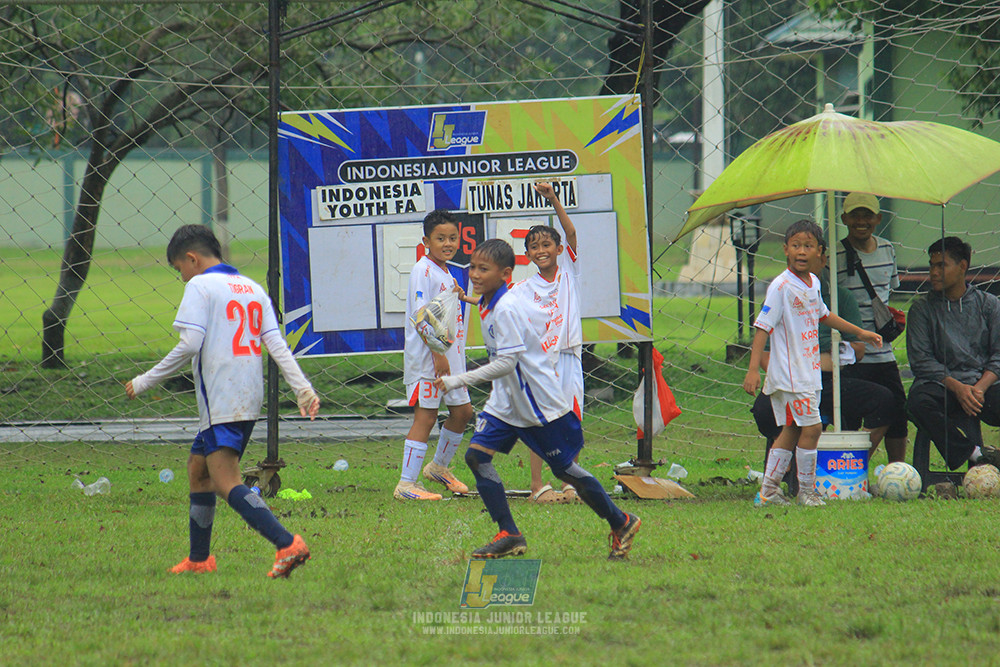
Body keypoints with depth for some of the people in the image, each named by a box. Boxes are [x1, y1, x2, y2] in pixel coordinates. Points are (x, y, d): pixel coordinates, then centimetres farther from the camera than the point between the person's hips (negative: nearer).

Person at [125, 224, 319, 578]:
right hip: (250, 401, 9)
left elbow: (190, 345, -15)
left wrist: (145, 381, -7)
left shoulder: (199, 287, -5)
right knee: (198, 468, 22)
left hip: (220, 400, -9)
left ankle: (287, 544, -32)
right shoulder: (252, 288, 17)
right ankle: (198, 559, 29)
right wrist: (303, 388, 3)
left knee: (226, 482, -16)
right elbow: (276, 343, 9)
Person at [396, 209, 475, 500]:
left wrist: (459, 296, 13)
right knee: (425, 416, -10)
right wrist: (438, 354, -24)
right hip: (426, 357, -9)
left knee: (462, 411, 16)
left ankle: (439, 467, 35)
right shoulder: (423, 270, -13)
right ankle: (406, 484, -9)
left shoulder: (446, 272, 15)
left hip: (450, 354, 9)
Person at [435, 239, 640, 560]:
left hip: (540, 400, -9)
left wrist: (458, 381, -33)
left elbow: (507, 363, -31)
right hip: (506, 401, 9)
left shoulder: (506, 310, -26)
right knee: (477, 455, -6)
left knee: (564, 469, 4)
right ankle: (509, 536, -4)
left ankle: (621, 522, 24)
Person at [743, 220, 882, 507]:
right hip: (789, 373, -8)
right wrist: (753, 369, -24)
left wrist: (859, 332, 34)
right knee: (811, 427, -9)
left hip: (809, 372, 8)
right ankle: (806, 491, 3)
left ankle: (768, 491, 13)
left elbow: (822, 314, 29)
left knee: (791, 430, 9)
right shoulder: (781, 286, -15)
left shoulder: (813, 283, 10)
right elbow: (763, 327, -17)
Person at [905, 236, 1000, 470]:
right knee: (918, 401, -36)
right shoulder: (922, 308, 10)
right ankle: (975, 454, -34)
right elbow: (921, 360, 1)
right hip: (941, 385, 0)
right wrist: (956, 387, -14)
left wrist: (980, 387, -13)